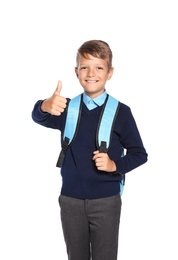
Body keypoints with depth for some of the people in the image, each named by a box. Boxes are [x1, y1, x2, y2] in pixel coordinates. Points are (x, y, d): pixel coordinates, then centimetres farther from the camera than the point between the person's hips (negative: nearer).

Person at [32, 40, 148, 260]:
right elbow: (39, 118, -17)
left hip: (106, 201, -2)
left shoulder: (120, 111, -6)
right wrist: (45, 107, -40)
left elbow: (139, 153, -1)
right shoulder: (66, 107, 1)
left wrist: (115, 165, -19)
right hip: (70, 200, 3)